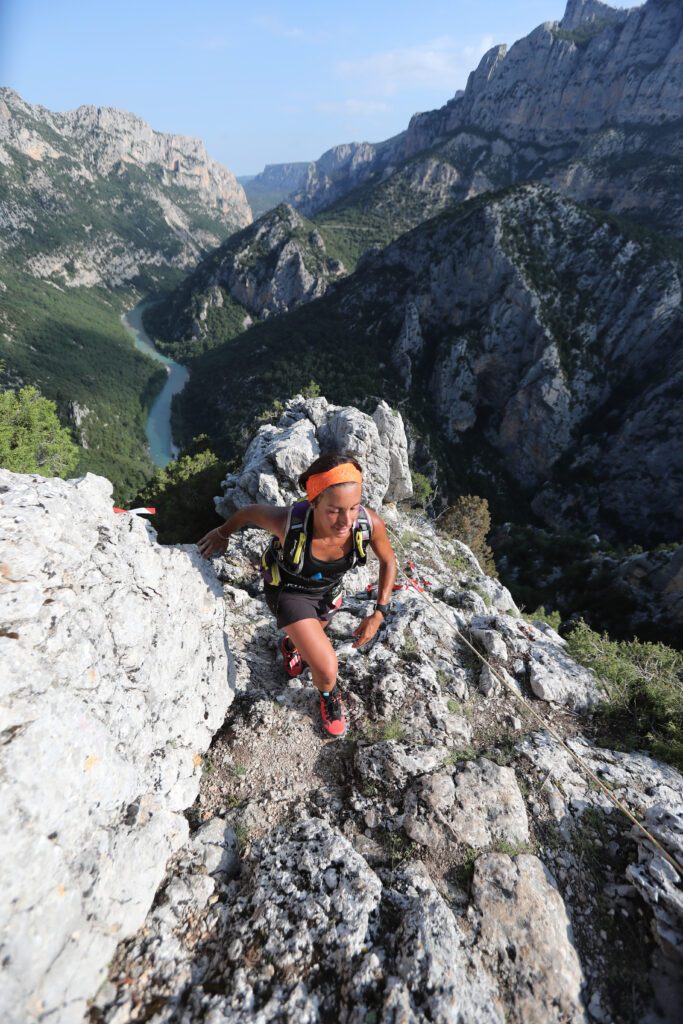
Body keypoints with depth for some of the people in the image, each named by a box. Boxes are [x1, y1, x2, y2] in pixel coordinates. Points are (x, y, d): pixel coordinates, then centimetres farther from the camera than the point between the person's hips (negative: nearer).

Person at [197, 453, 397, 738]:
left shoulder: (370, 523, -35)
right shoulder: (287, 522, -42)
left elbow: (388, 561, -13)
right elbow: (250, 511, -19)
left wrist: (379, 613, -15)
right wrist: (222, 533, 0)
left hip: (328, 589, 4)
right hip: (287, 589, -3)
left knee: (315, 634, 34)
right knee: (327, 670, -13)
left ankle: (292, 645, 73)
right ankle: (328, 695, 26)